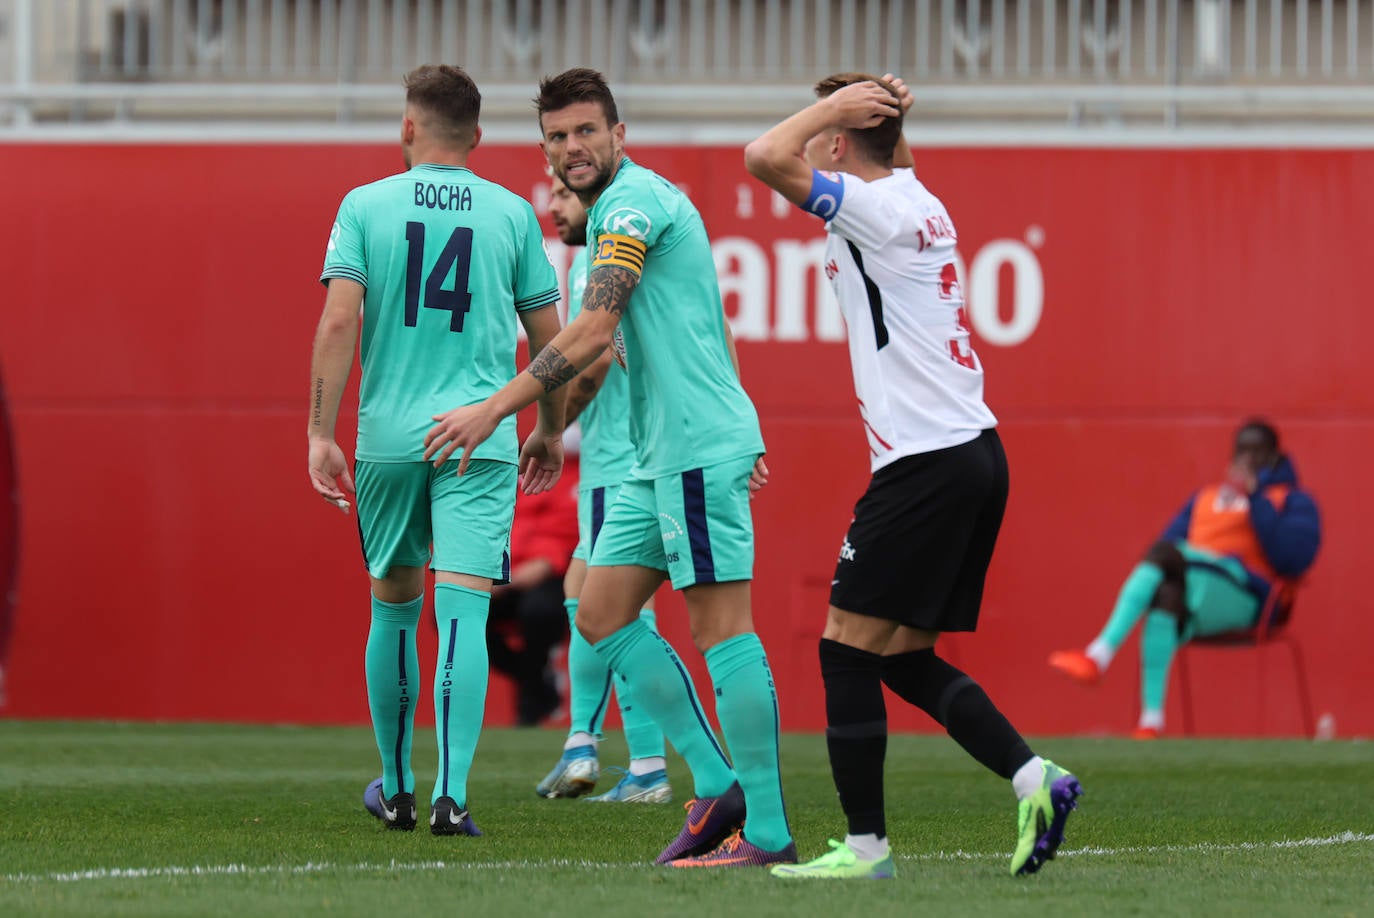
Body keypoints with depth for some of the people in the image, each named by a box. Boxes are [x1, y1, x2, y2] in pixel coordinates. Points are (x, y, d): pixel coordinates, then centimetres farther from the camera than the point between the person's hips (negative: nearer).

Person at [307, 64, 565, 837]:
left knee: (394, 607, 16)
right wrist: (551, 430, 23)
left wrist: (321, 433, -4)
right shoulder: (512, 215, 5)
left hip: (388, 438, 1)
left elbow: (338, 323, -6)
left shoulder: (366, 206, 2)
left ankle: (397, 788, 27)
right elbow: (549, 336, 9)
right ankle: (452, 795, -20)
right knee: (463, 612, -7)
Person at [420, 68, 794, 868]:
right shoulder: (641, 202, 20)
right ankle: (716, 786, 8)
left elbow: (592, 334, -20)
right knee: (603, 613, 9)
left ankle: (768, 832, -9)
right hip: (665, 453, 11)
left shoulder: (633, 203, -11)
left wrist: (496, 409, -18)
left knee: (723, 628, -10)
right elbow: (713, 330, 26)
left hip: (699, 446, -11)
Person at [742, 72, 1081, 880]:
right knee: (904, 658, 13)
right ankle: (1034, 778, 2)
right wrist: (884, 113, 23)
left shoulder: (877, 207, -11)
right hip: (976, 452, 10)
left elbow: (766, 158, -21)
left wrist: (834, 106, -7)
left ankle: (866, 845, -5)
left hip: (928, 463, -10)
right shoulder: (916, 202, 17)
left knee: (848, 646, -4)